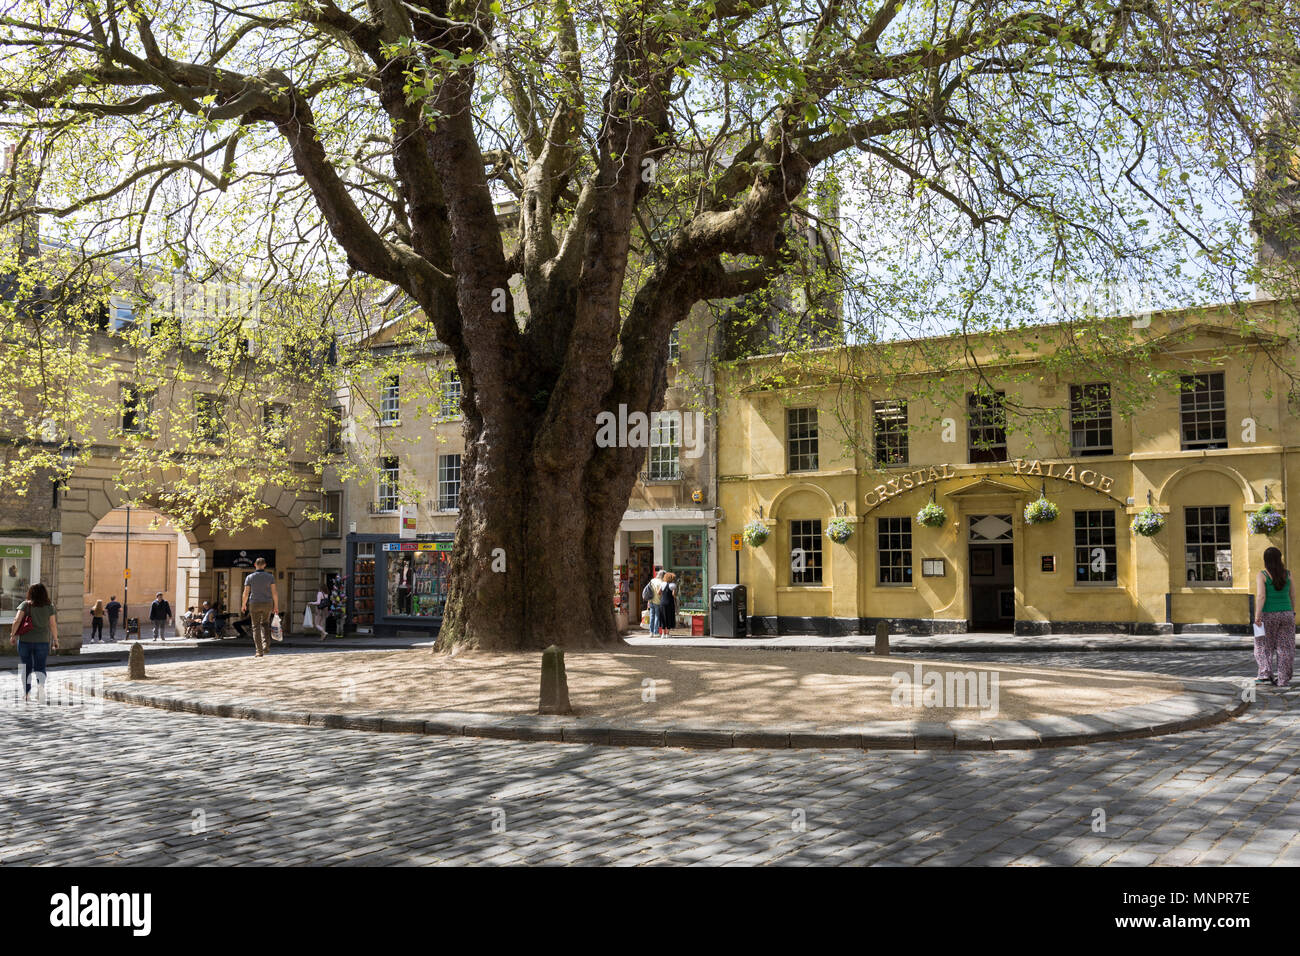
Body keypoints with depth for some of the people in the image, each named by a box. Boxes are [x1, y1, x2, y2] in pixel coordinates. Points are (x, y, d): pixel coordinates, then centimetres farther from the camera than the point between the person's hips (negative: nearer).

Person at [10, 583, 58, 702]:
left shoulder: (25, 605, -3)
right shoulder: (49, 607, -1)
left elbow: (17, 621, -11)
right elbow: (53, 625, -1)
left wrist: (13, 635, 2)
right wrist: (56, 640, 8)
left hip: (25, 640, 0)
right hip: (42, 641, 0)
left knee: (26, 667, 13)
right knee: (40, 666, 8)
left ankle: (26, 692, 14)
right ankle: (41, 683, -20)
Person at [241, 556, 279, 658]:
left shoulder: (249, 577, -2)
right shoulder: (270, 576, -1)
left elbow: (246, 593, -3)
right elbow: (274, 592, -4)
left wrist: (244, 605, 13)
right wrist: (276, 606, 3)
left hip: (254, 604, -1)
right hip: (267, 604, 1)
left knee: (256, 627, 6)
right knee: (265, 624, 22)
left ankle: (259, 651, -1)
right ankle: (266, 644, 2)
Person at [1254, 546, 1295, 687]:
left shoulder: (1262, 575, -10)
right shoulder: (1288, 574, 1)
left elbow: (1261, 596, -18)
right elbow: (1293, 595, 9)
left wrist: (1257, 616, -18)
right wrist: (1292, 612, 23)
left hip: (1268, 615, -3)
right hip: (1286, 614, 3)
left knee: (1264, 646, 13)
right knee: (1284, 647, 9)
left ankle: (1266, 673, 3)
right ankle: (1283, 679, 11)